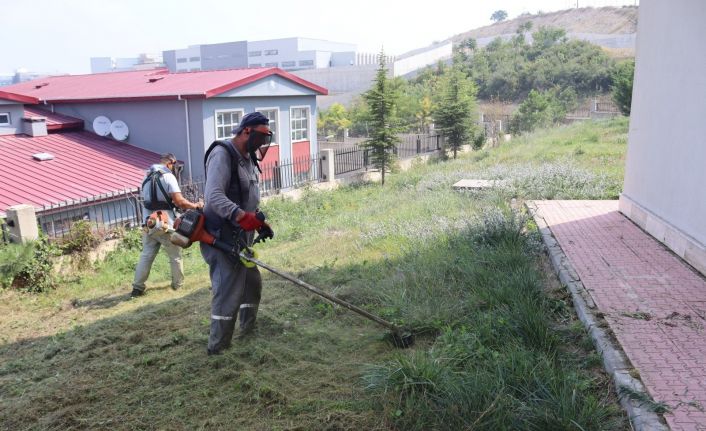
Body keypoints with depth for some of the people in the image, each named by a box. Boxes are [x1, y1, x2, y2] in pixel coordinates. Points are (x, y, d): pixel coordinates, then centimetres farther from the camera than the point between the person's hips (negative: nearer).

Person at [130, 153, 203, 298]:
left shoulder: (147, 177, 13)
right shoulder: (168, 176, -11)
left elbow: (149, 200, 16)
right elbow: (179, 200, -20)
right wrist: (195, 205, -6)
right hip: (165, 224, -6)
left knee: (146, 255, 9)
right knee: (175, 255, 10)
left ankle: (137, 288, 7)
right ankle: (178, 284, 19)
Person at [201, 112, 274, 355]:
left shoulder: (248, 158, 15)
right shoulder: (222, 154, -16)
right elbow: (214, 196, -29)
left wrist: (259, 222, 10)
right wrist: (242, 216, -40)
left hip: (240, 237, 10)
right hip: (222, 238, -10)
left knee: (252, 282, 20)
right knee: (229, 292, -7)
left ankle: (248, 330, 38)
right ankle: (217, 349, 5)